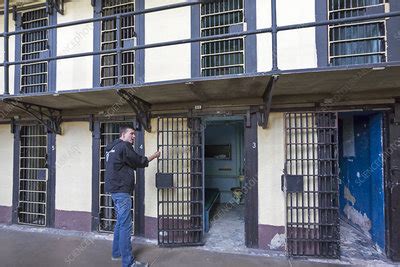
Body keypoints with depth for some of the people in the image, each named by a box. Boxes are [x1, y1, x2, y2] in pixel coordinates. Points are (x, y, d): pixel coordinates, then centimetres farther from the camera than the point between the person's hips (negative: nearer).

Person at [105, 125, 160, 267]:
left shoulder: (112, 147, 16)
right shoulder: (124, 146, -14)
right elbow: (139, 161, -8)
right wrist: (154, 156, 4)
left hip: (115, 189, 11)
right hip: (121, 191, -10)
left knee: (120, 223, 20)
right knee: (125, 226, -6)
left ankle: (117, 253, 32)